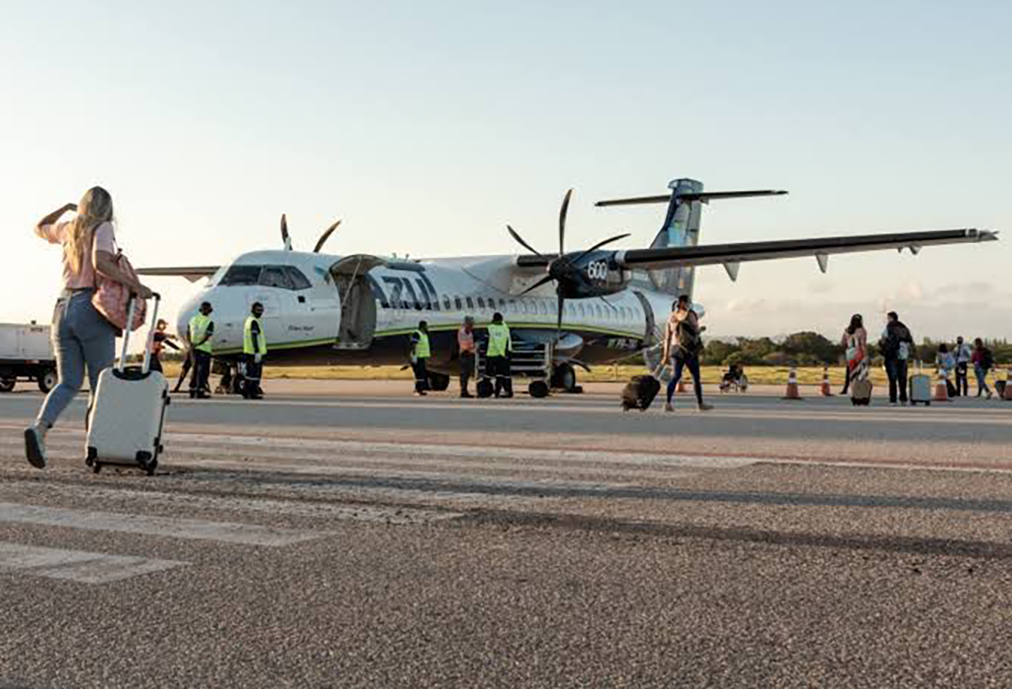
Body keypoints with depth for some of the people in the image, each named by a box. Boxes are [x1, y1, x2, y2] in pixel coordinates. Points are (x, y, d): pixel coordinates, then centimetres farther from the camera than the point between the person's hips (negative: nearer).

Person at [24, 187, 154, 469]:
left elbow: (40, 228, 37)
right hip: (92, 309, -6)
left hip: (63, 308, 6)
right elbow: (100, 263, -21)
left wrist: (65, 208, 41)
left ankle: (39, 428, -19)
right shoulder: (102, 228, -3)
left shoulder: (67, 229, 15)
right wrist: (135, 285, -19)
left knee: (69, 382, 5)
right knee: (101, 384, 5)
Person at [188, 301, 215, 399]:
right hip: (205, 349, -7)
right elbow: (206, 336, -18)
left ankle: (192, 390, 18)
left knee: (195, 369, 15)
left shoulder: (193, 319, 8)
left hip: (194, 348, 7)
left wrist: (191, 343, 11)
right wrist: (198, 344, -15)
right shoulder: (209, 322, -11)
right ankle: (200, 391, -5)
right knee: (203, 370, -3)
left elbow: (188, 333, 10)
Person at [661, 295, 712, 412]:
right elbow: (696, 330, -6)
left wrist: (666, 354, 10)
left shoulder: (671, 317, 9)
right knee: (696, 377, 7)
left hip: (675, 349, 5)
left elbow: (667, 337, 8)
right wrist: (701, 328, 19)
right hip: (689, 350, -5)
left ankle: (668, 403, -10)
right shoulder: (689, 314, -9)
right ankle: (700, 403, 15)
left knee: (676, 375, 5)